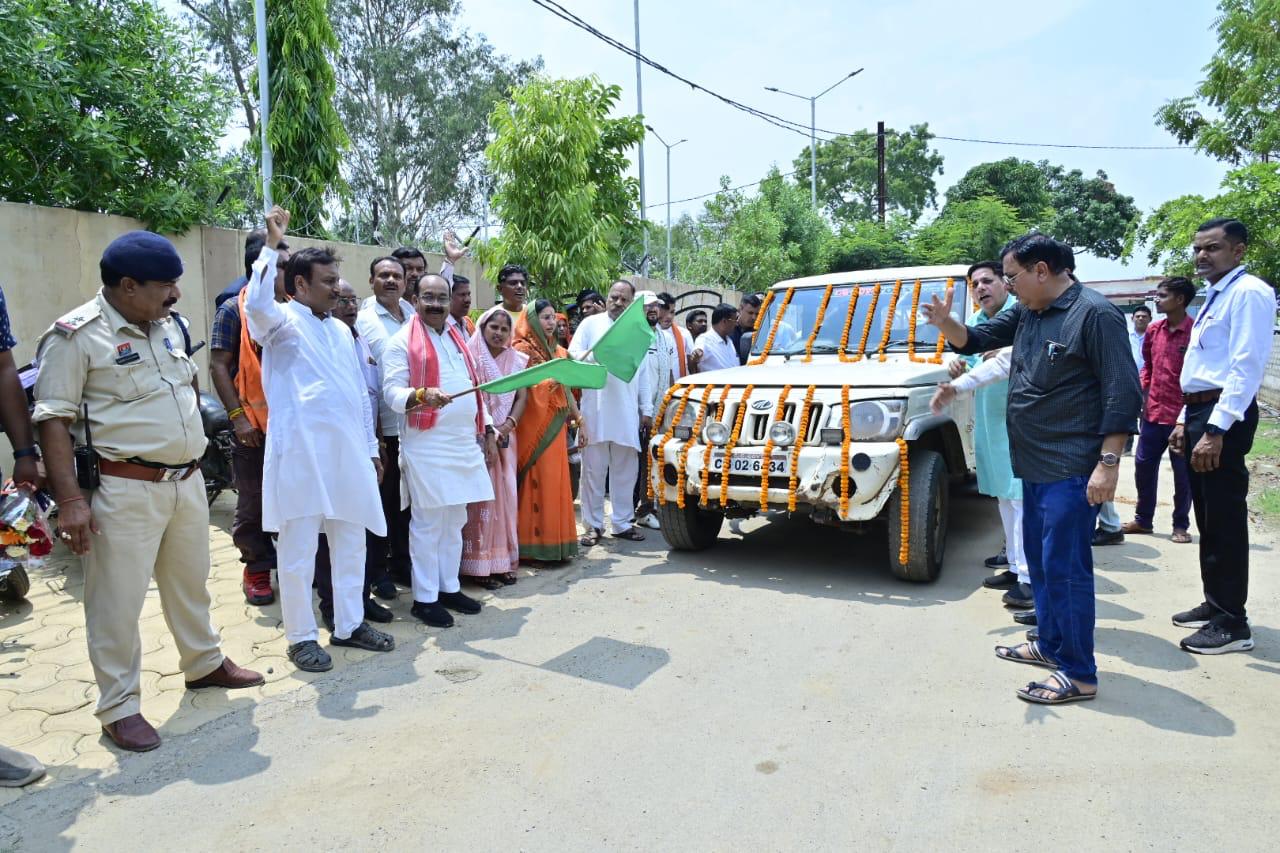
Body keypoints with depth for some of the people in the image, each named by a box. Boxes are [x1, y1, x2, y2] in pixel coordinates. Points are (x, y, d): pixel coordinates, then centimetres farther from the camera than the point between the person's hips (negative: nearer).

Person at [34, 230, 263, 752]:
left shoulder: (166, 325, 10)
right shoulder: (76, 335, -12)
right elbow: (54, 421, -14)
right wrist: (70, 499, -19)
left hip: (187, 481, 7)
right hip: (126, 489, -7)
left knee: (190, 582, 20)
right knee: (117, 601, 3)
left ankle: (204, 664, 38)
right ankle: (119, 706, 18)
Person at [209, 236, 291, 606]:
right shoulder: (234, 310, -4)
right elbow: (218, 365, -8)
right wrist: (237, 416, -14)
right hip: (253, 426, -4)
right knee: (253, 504, 7)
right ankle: (257, 568, 22)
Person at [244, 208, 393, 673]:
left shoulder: (341, 329, 18)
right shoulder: (282, 320, -2)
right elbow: (257, 303, -28)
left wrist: (371, 448, 18)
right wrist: (272, 245, -24)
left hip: (347, 452, 7)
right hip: (300, 452, -7)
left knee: (350, 541, 12)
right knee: (298, 550, 2)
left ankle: (349, 624, 26)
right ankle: (301, 636, 15)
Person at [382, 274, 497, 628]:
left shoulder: (457, 339, 17)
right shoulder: (402, 342, -5)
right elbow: (392, 391, -13)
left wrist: (488, 431, 16)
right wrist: (421, 395, -33)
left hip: (464, 443, 7)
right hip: (427, 447, -7)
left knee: (455, 520, 12)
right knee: (428, 523, -3)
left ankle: (449, 587, 23)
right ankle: (424, 597, 6)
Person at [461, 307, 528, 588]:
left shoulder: (516, 360, 11)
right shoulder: (472, 357, -4)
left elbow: (521, 397, 7)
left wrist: (508, 426, -8)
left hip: (505, 437, 5)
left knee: (505, 497, 6)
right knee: (481, 497, -4)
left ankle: (503, 560, 14)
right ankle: (479, 564, 2)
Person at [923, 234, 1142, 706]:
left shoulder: (1095, 313, -14)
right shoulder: (1027, 313, 11)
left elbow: (1123, 392, -16)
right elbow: (978, 339, 19)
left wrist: (1108, 463, -20)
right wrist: (945, 323, -4)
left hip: (1072, 470, -9)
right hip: (1036, 466, 9)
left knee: (1064, 566, -4)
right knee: (1039, 558, 18)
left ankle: (1078, 674, 8)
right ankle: (1050, 644, 33)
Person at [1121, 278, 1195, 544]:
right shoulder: (1153, 330, 6)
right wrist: (1142, 390, 5)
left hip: (1181, 415, -6)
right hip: (1153, 412, 6)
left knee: (1183, 473, 6)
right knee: (1143, 466, 12)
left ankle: (1181, 525, 20)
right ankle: (1143, 519, 26)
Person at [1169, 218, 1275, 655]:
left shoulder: (1249, 292, -11)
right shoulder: (1215, 296, 19)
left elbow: (1247, 366, -20)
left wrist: (1216, 429, -25)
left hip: (1224, 416, -10)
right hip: (1200, 412, 10)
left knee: (1225, 521, -4)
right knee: (1208, 518, 16)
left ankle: (1233, 624, 5)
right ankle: (1214, 604, 29)